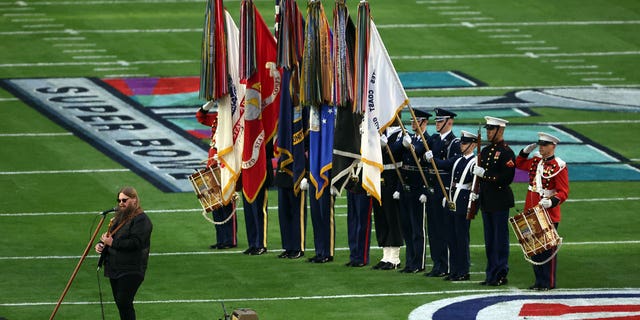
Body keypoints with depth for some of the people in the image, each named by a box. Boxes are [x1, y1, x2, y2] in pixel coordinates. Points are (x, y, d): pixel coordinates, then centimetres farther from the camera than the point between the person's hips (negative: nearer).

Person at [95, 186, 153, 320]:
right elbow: (109, 236, 27)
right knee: (119, 302, 13)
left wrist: (113, 243, -21)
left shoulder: (141, 220, -12)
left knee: (124, 303, -13)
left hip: (131, 270, -9)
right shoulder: (119, 217, 17)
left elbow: (135, 243, -23)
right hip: (115, 269, 9)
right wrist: (101, 244, 4)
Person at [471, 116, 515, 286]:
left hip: (500, 202, -8)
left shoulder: (506, 152, -10)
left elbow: (507, 178, -19)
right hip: (486, 201, 8)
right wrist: (475, 191, 6)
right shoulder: (485, 151, 14)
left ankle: (501, 275, -1)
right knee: (489, 240, 11)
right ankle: (491, 274, 15)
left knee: (500, 239, -4)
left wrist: (485, 174, -20)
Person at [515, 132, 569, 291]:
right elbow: (519, 164, 29)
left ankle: (548, 282, 4)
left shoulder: (559, 166, -11)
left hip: (549, 214, -7)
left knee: (548, 248, -2)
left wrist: (551, 202, -30)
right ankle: (539, 280, 17)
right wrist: (525, 151, 12)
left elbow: (563, 193, -14)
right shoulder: (536, 161, 9)